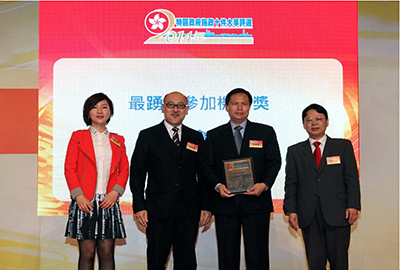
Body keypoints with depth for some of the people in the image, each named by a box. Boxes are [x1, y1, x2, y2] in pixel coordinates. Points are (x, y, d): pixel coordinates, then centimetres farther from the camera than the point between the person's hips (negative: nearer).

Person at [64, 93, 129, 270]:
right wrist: (78, 196, -10)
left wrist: (115, 192, -7)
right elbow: (69, 168, 2)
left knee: (107, 253, 1)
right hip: (85, 202, -2)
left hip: (109, 202, 2)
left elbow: (124, 170, 10)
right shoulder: (78, 137, 8)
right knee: (87, 253, -1)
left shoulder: (118, 141, 15)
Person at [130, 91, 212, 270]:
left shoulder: (196, 138, 12)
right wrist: (139, 207, -7)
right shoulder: (147, 136, 4)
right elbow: (137, 173, 1)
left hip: (189, 211, 2)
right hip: (158, 210, -2)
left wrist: (205, 206, 4)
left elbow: (202, 175, 12)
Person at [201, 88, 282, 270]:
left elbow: (274, 162, 4)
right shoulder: (214, 136, 13)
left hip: (256, 202, -1)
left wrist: (265, 184, -13)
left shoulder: (266, 132, 11)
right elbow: (206, 165, 6)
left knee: (257, 254, 1)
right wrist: (218, 185, -12)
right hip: (225, 202, 1)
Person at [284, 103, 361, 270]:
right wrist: (291, 210, -2)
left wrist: (353, 205, -6)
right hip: (309, 216, 1)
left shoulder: (343, 146, 10)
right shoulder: (295, 151, 13)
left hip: (337, 213, -1)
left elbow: (352, 178, 5)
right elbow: (291, 183, 9)